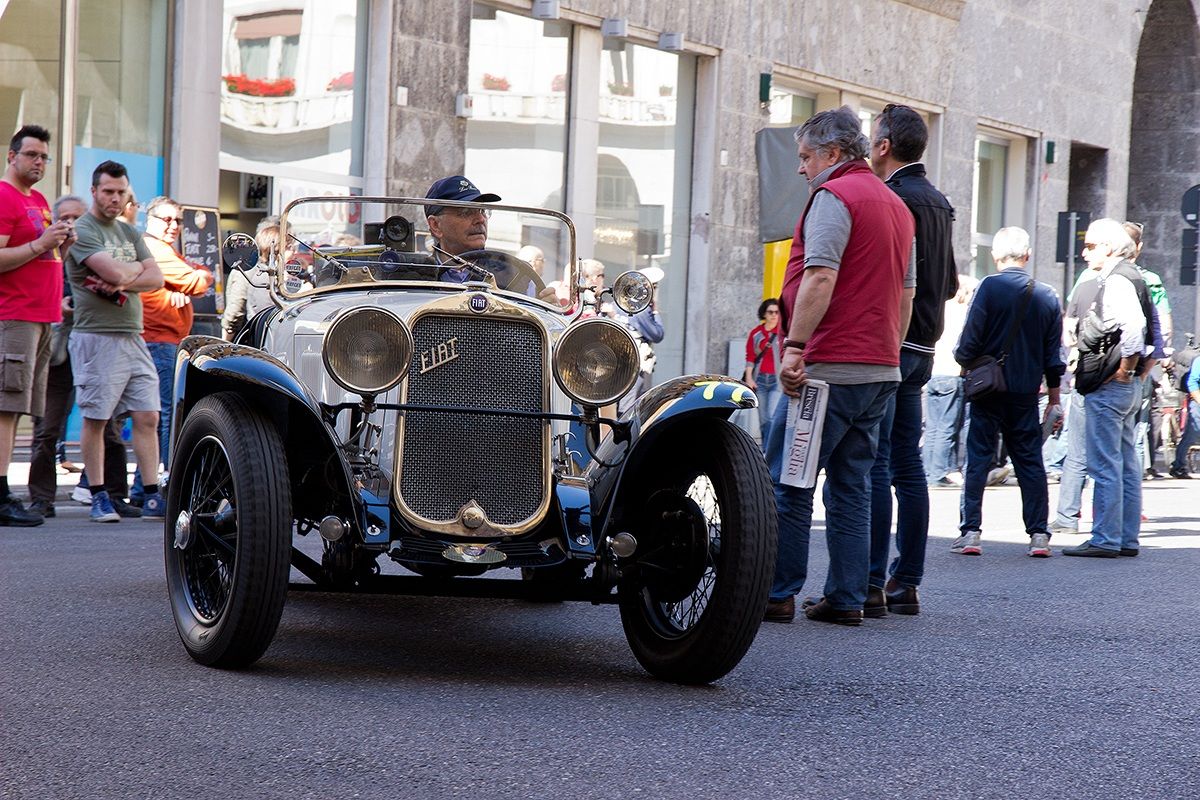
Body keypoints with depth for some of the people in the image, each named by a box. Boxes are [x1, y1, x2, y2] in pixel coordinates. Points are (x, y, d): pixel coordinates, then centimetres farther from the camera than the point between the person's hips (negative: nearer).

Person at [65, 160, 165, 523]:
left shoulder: (130, 233, 18)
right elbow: (115, 273, -18)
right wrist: (137, 267, 3)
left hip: (133, 336, 7)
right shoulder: (82, 231, -5)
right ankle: (99, 497, 6)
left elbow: (156, 278, 8)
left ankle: (152, 498, 3)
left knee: (148, 417, 1)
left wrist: (122, 282, -9)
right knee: (95, 419, -1)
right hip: (96, 336, -7)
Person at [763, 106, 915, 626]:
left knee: (786, 484, -4)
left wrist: (795, 346, -22)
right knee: (851, 487, 10)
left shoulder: (834, 195, -8)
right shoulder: (896, 204, 20)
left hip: (831, 367, -9)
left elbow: (820, 277, -20)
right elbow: (907, 292, 22)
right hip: (881, 370, 9)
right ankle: (847, 598, 9)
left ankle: (777, 594, -3)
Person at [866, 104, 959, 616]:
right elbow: (950, 285, 23)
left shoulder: (894, 199, -12)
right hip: (922, 347, 9)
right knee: (907, 467, 10)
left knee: (872, 465, -9)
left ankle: (871, 583, -11)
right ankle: (906, 583, 12)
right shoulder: (939, 203, 17)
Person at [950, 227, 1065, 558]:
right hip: (1026, 393, 3)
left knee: (978, 459, 2)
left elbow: (970, 339, -12)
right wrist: (1054, 398, 15)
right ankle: (1039, 534, 7)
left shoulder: (989, 287, -9)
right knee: (1030, 460, 9)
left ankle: (970, 531, -2)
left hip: (988, 390, -3)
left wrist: (964, 361, 9)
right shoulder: (1046, 296, 4)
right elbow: (1053, 354, 8)